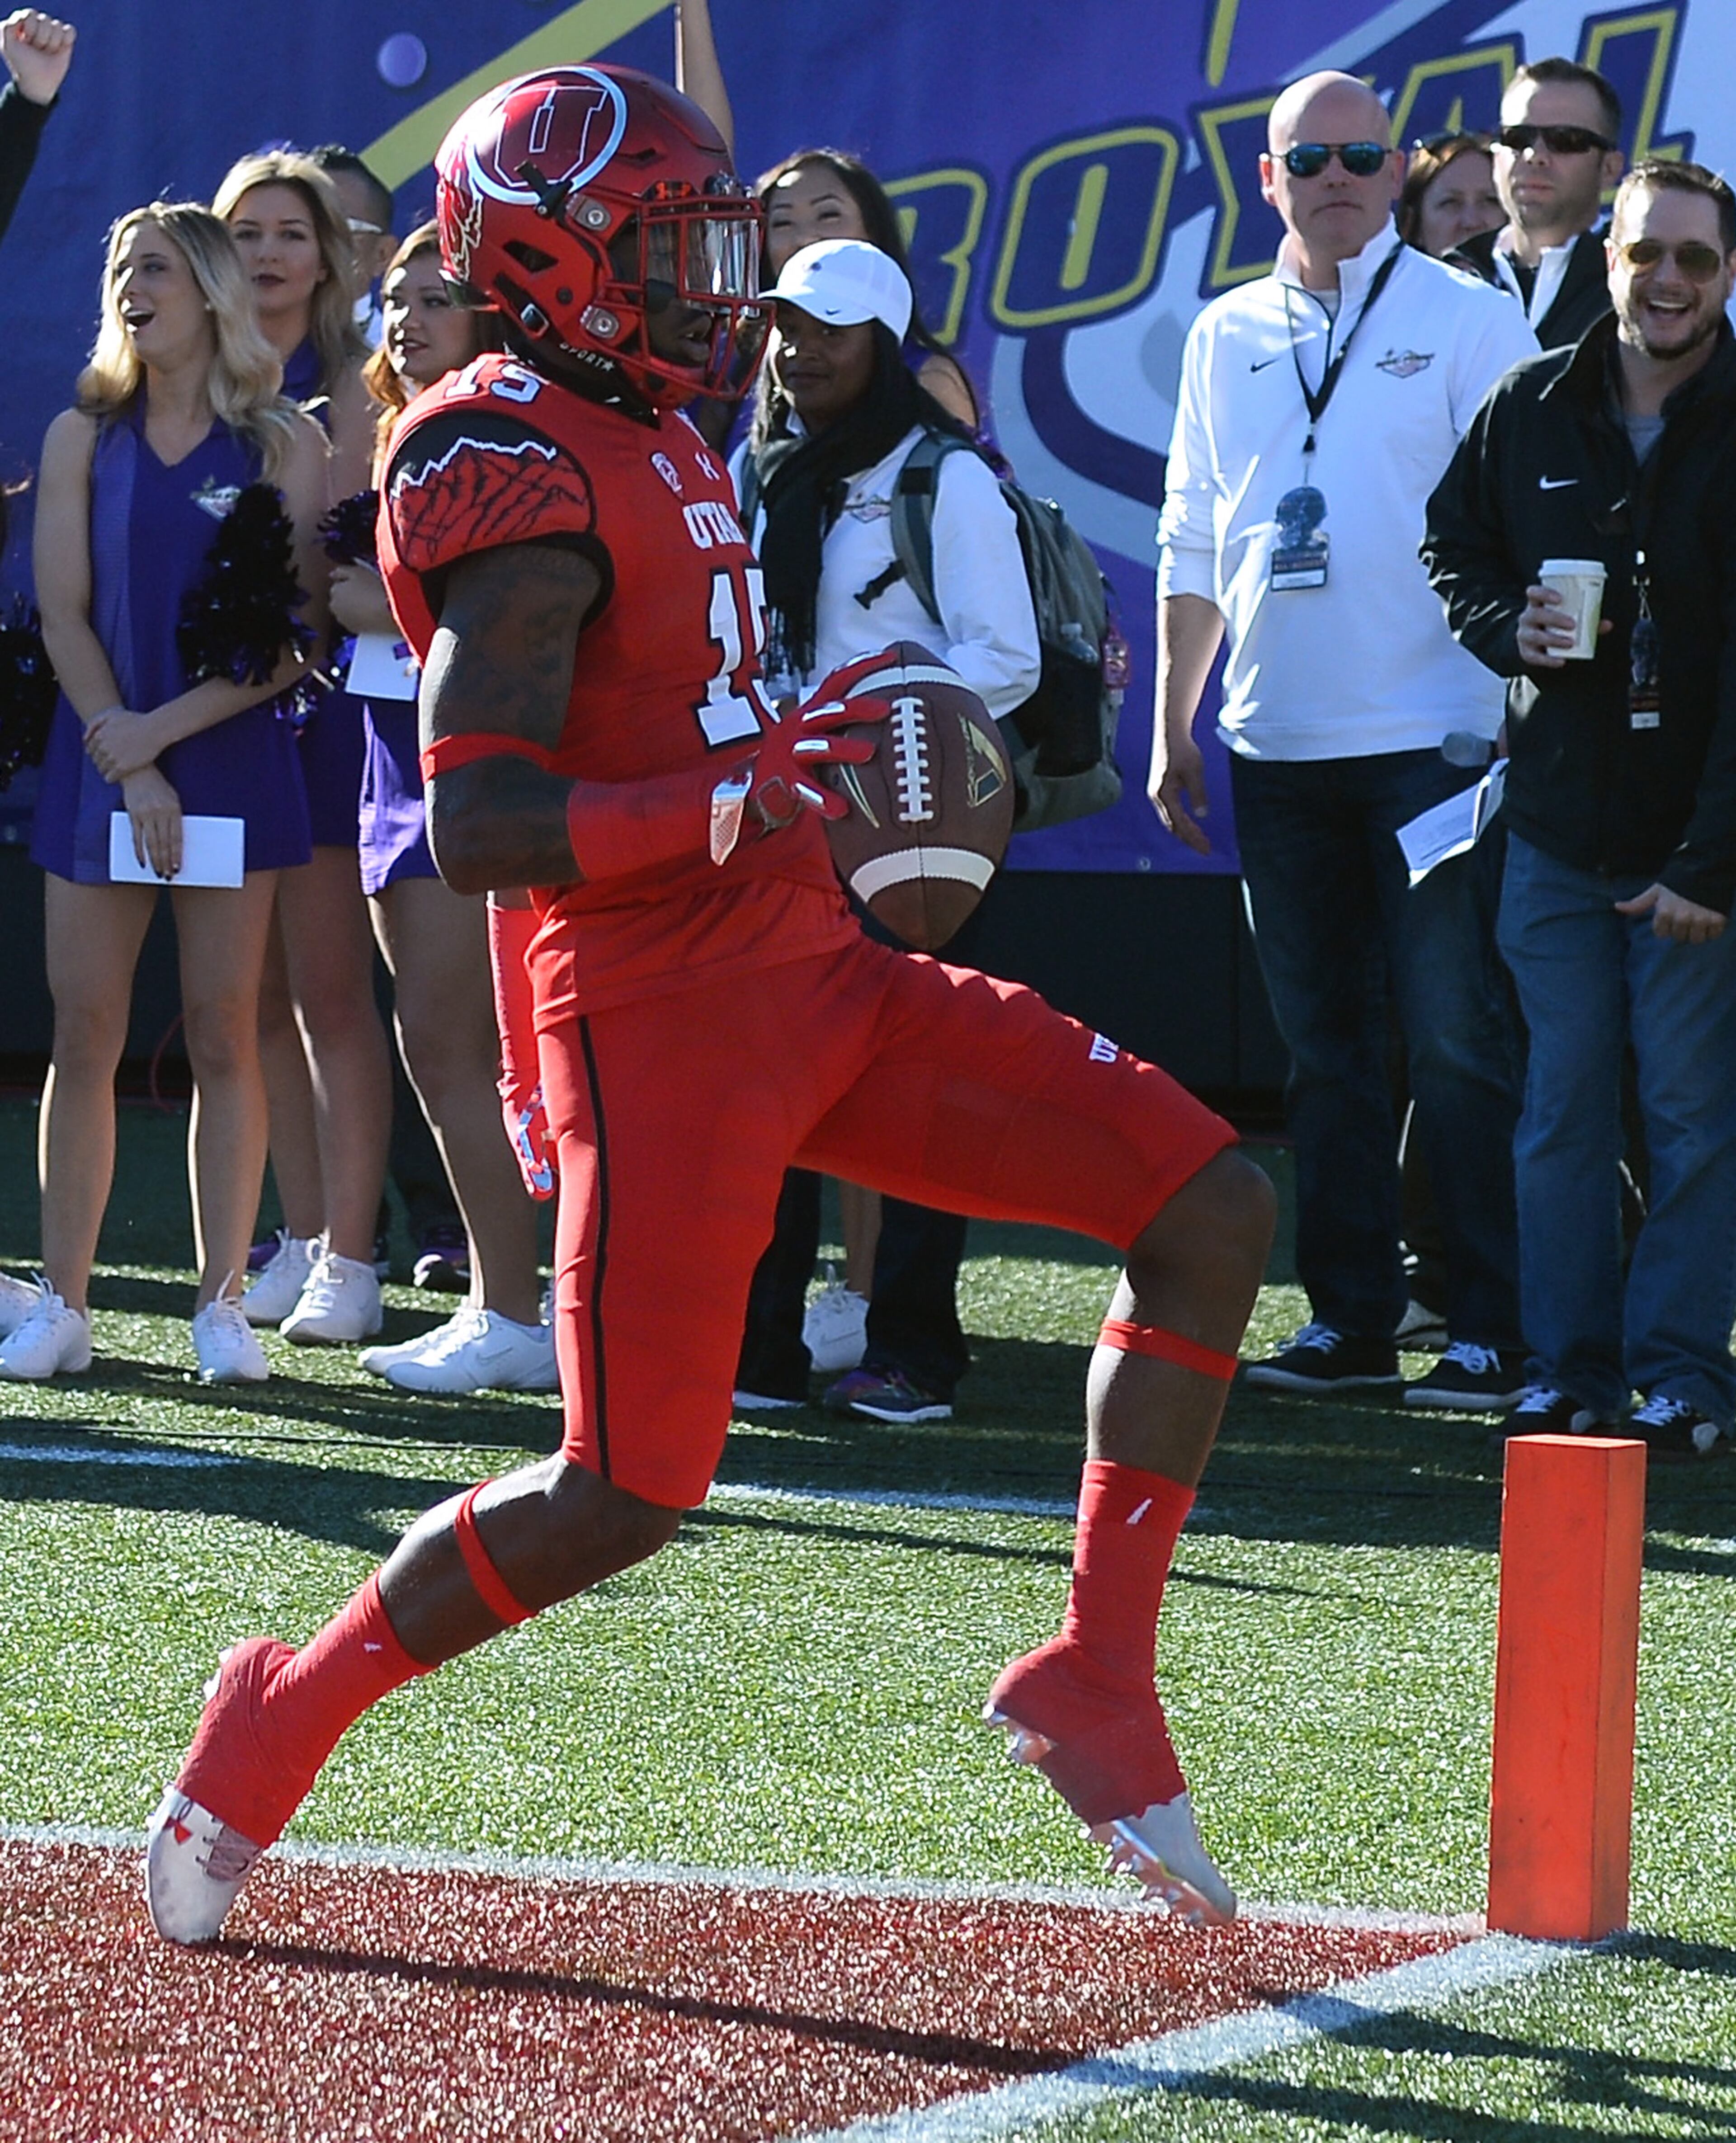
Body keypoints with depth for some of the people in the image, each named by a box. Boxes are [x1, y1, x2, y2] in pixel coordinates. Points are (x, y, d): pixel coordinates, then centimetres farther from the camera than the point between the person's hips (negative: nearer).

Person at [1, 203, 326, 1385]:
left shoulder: (282, 443, 1)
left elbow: (295, 634, -5)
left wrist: (166, 728, -12)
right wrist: (128, 767, -9)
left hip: (232, 759, -2)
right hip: (100, 760, 2)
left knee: (224, 1033, -1)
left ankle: (221, 1304, 2)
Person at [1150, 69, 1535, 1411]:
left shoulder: (1469, 322, 0)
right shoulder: (1228, 338, 12)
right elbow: (1195, 544, 17)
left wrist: (1529, 719, -9)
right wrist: (1173, 725, 14)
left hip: (1430, 734, -5)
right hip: (1279, 745, 5)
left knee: (1456, 1040, -6)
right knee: (1324, 1043, 8)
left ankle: (1493, 1331, -3)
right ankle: (1350, 1320, 14)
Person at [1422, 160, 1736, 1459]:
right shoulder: (1531, 411, 5)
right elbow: (1453, 551, 20)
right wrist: (1510, 629, -5)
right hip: (1558, 822, 4)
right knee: (1563, 1102, 5)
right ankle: (1570, 1366, 11)